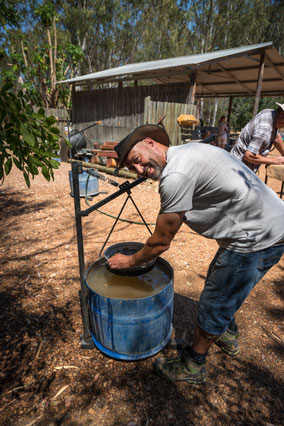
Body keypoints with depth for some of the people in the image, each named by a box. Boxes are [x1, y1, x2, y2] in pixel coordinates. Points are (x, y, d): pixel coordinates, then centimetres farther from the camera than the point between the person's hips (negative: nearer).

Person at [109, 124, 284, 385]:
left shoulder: (176, 176, -24)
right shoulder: (188, 150, 7)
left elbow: (161, 243, -15)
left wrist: (130, 262, 1)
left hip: (257, 238, -10)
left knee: (213, 305, 6)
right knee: (224, 288, 27)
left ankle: (192, 367, 30)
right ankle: (228, 336, 53)